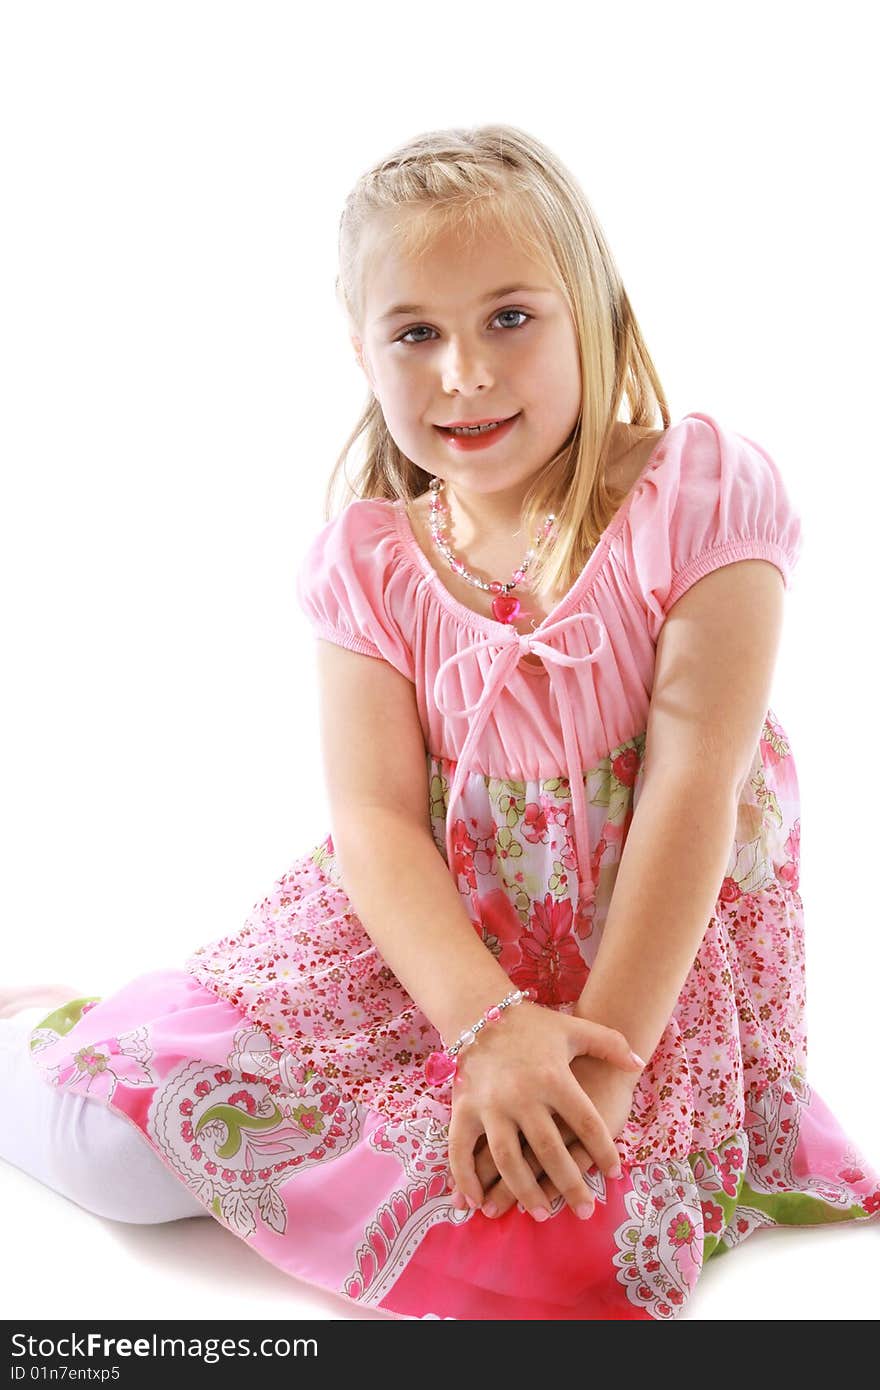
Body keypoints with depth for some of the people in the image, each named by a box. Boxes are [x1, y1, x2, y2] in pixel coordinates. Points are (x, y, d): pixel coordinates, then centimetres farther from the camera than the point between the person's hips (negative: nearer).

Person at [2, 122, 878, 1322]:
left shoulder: (695, 495, -10)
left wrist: (603, 1053, -20)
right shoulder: (368, 562, -2)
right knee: (121, 1127, -11)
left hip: (658, 954, -2)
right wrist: (492, 1027, -25)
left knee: (543, 1262, -27)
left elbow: (692, 792, -15)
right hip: (437, 938, 2)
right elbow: (375, 818, -10)